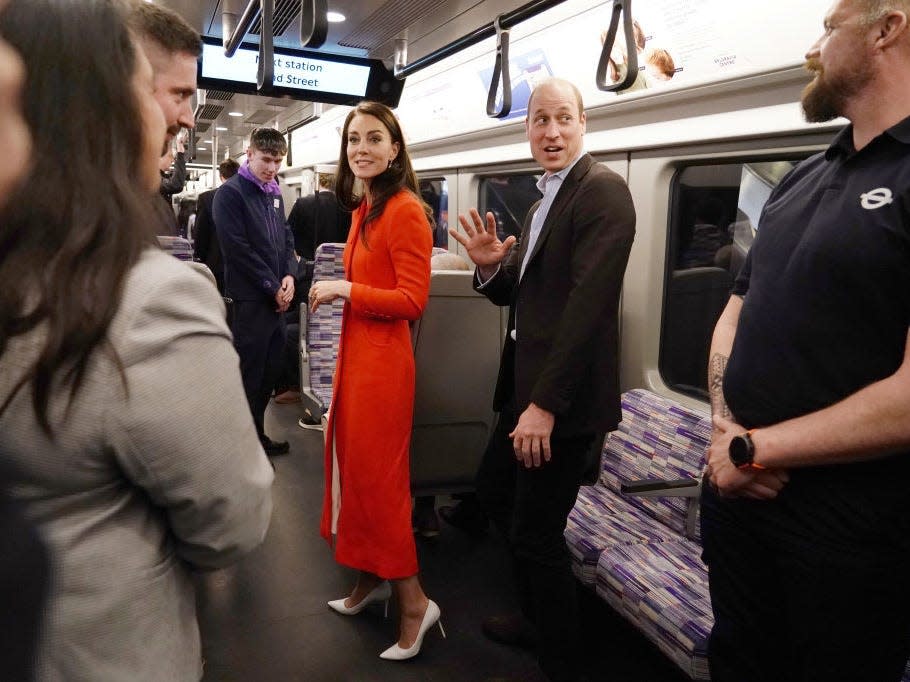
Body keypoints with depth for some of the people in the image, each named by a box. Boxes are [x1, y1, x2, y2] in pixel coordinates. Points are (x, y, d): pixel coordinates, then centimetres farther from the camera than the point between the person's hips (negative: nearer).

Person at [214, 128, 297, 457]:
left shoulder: (273, 193, 15)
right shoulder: (230, 193, -9)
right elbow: (238, 249, -16)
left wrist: (289, 275, -1)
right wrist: (273, 287, -13)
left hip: (277, 298, 8)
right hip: (250, 299, -8)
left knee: (270, 370, 14)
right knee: (249, 374, 0)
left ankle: (257, 435, 28)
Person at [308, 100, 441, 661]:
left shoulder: (406, 210, -15)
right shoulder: (363, 209, 12)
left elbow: (412, 300, -19)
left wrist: (345, 290, -15)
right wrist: (336, 289, 10)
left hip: (382, 357, -9)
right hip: (355, 351, 9)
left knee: (378, 474, 0)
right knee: (353, 464, 16)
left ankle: (414, 601, 17)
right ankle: (371, 578, 35)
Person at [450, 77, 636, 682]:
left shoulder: (602, 189, -13)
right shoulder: (543, 203, 16)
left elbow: (588, 304, -22)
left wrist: (545, 404, -25)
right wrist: (491, 266, -6)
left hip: (564, 398, -10)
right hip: (525, 385, 10)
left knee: (536, 534, -1)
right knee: (494, 490, 22)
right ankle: (536, 616, 44)